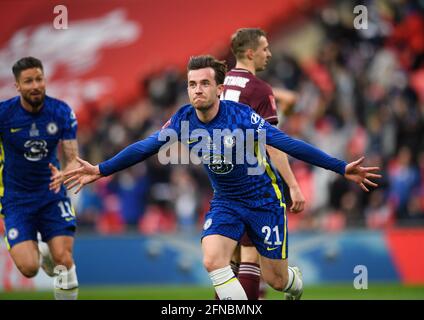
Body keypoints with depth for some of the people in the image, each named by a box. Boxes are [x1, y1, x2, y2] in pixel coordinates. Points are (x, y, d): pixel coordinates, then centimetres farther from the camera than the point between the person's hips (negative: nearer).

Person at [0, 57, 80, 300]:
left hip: (52, 195, 1)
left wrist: (63, 174, -30)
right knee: (29, 269, -14)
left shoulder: (62, 112, -8)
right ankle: (40, 252, 24)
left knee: (64, 260, -14)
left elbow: (73, 159, -8)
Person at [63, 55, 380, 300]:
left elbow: (289, 144, -26)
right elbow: (145, 147, -5)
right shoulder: (184, 120, -12)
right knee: (213, 260, -22)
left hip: (264, 200, -3)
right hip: (225, 202, 3)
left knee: (276, 280, 4)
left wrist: (342, 168, -29)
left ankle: (297, 286, 44)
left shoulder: (242, 116, -25)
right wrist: (101, 170, -9)